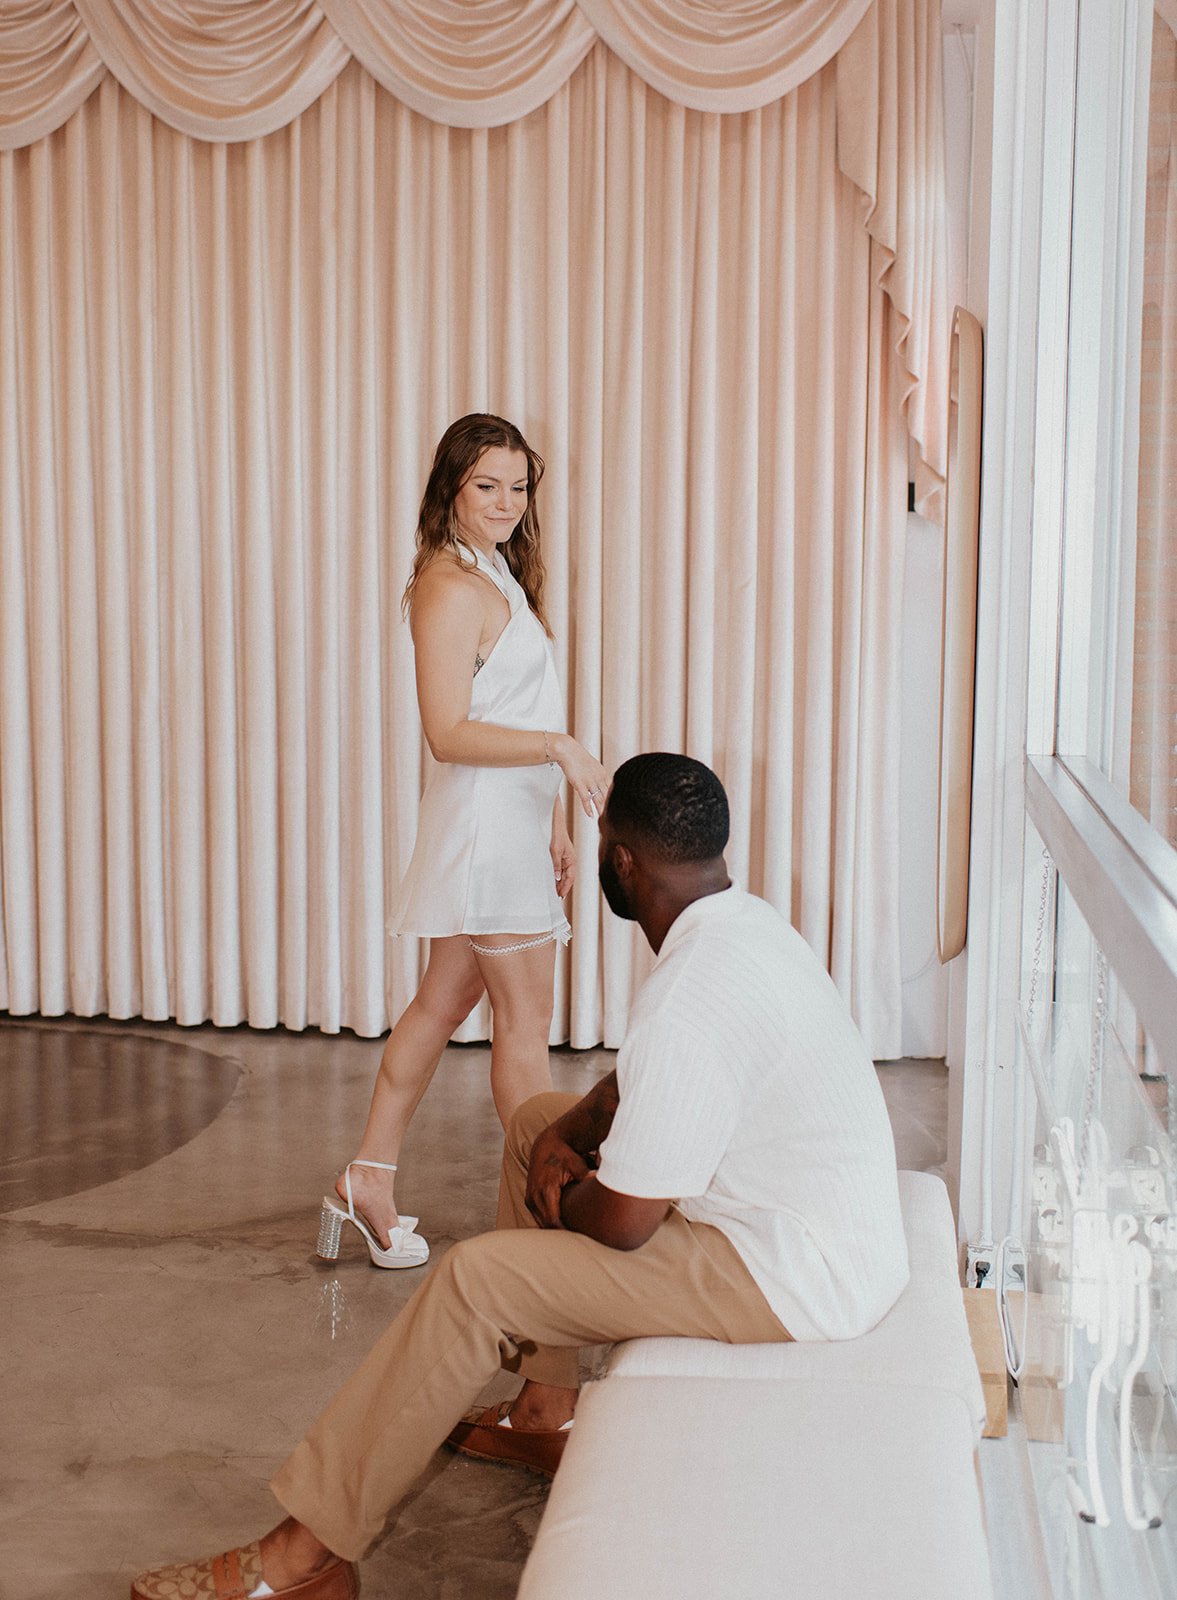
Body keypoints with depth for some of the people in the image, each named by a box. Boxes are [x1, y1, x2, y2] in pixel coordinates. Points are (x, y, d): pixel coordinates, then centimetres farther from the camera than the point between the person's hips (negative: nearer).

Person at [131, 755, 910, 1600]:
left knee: (475, 1280, -13)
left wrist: (570, 1199, -1)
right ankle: (544, 1413, 25)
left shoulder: (695, 993, -28)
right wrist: (568, 1134, 0)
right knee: (537, 1119, 18)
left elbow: (623, 1224, -24)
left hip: (795, 1276, -10)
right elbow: (643, 1079, 19)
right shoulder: (747, 920, 5)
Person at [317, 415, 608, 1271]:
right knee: (526, 1018, -1)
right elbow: (449, 733, -21)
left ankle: (369, 1182, 22)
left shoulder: (497, 577, 16)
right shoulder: (452, 588, -15)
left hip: (513, 819, 10)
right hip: (486, 823, -10)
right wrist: (560, 746, -27)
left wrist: (555, 823, 18)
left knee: (443, 1002, 13)